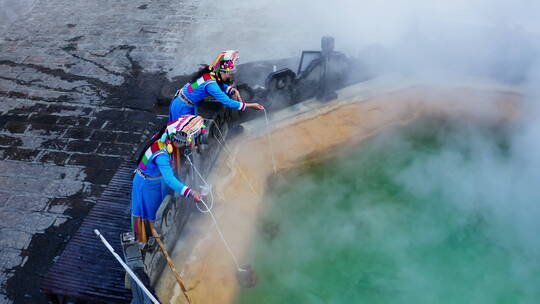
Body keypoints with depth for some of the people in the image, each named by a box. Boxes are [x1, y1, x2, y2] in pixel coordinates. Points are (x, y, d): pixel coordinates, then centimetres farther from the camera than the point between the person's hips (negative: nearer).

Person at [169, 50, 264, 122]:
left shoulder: (210, 72, -9)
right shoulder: (210, 84, -33)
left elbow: (221, 85, 10)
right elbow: (227, 102, -33)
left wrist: (234, 91, -9)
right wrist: (250, 105, -28)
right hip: (183, 108, -8)